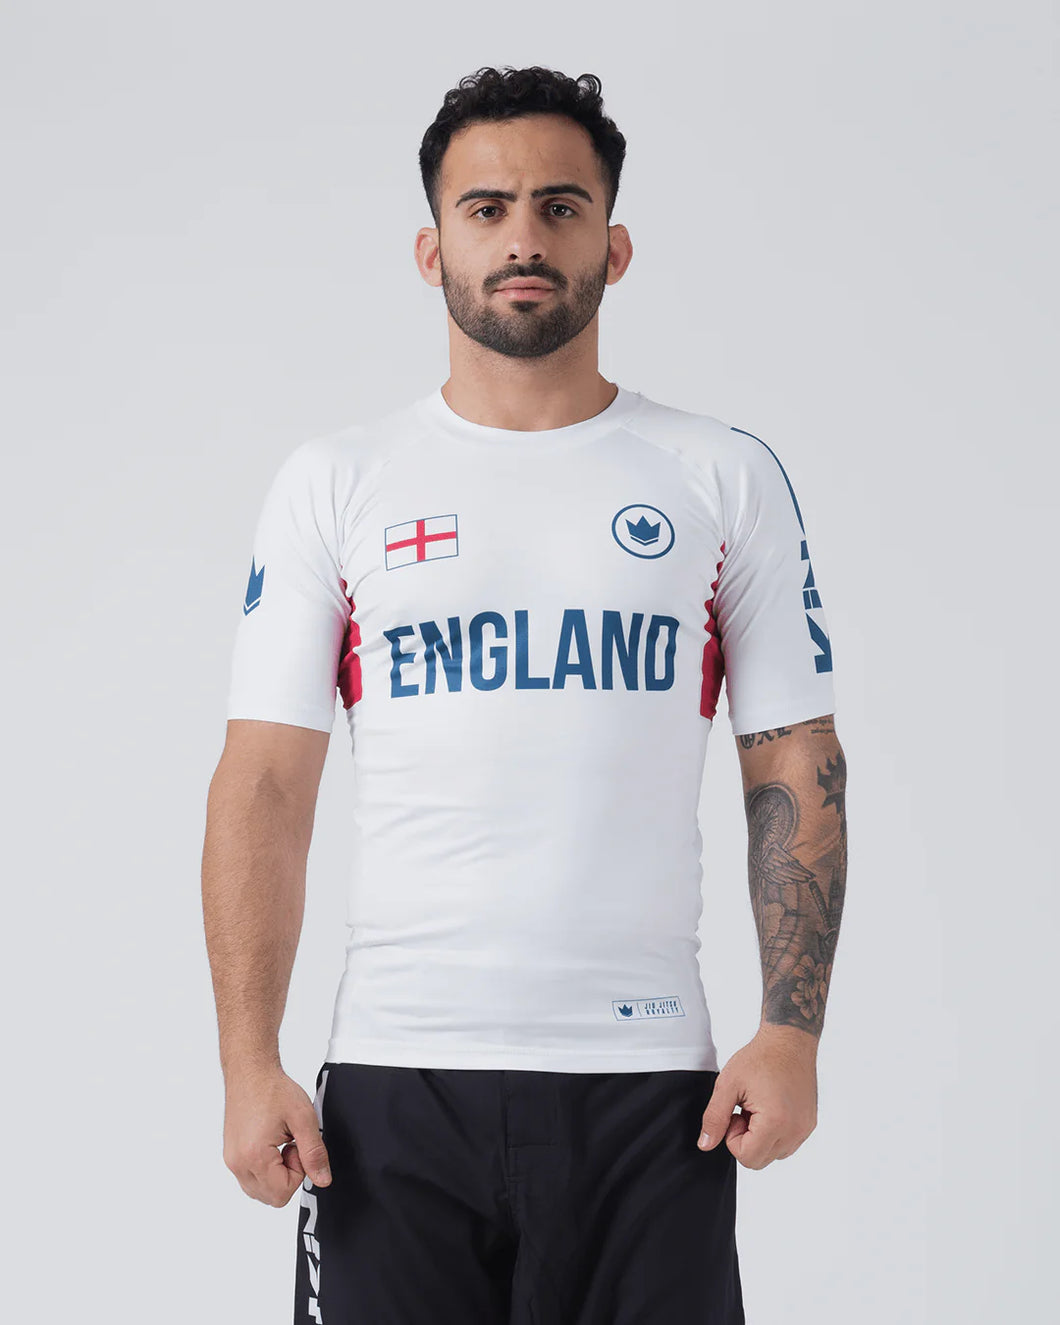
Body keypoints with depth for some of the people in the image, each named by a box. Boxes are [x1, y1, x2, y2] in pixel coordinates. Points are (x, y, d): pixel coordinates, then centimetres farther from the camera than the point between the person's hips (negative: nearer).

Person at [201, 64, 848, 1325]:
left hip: (648, 1081, 0)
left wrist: (792, 1031, -4)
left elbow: (794, 766, 6)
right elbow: (263, 786, 3)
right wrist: (249, 1064, -6)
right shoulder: (333, 485, 6)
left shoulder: (727, 478, 7)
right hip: (396, 1079, 0)